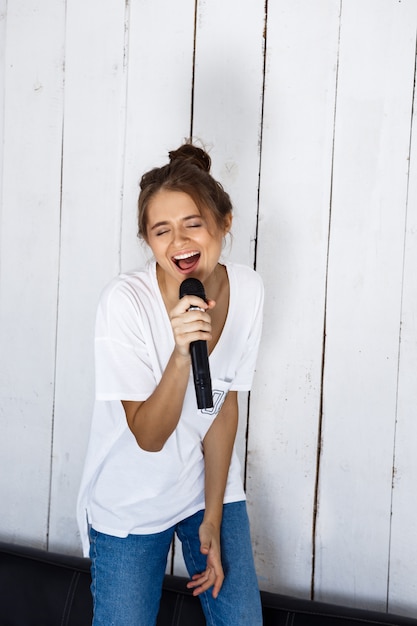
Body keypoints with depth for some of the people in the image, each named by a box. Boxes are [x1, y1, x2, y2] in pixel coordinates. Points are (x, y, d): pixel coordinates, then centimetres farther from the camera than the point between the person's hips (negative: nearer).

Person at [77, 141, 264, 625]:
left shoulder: (247, 289, -14)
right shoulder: (125, 302, -26)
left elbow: (225, 405, -4)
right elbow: (149, 436, -23)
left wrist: (212, 521, -2)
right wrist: (182, 352, -40)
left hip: (212, 484, 4)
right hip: (131, 505, -3)